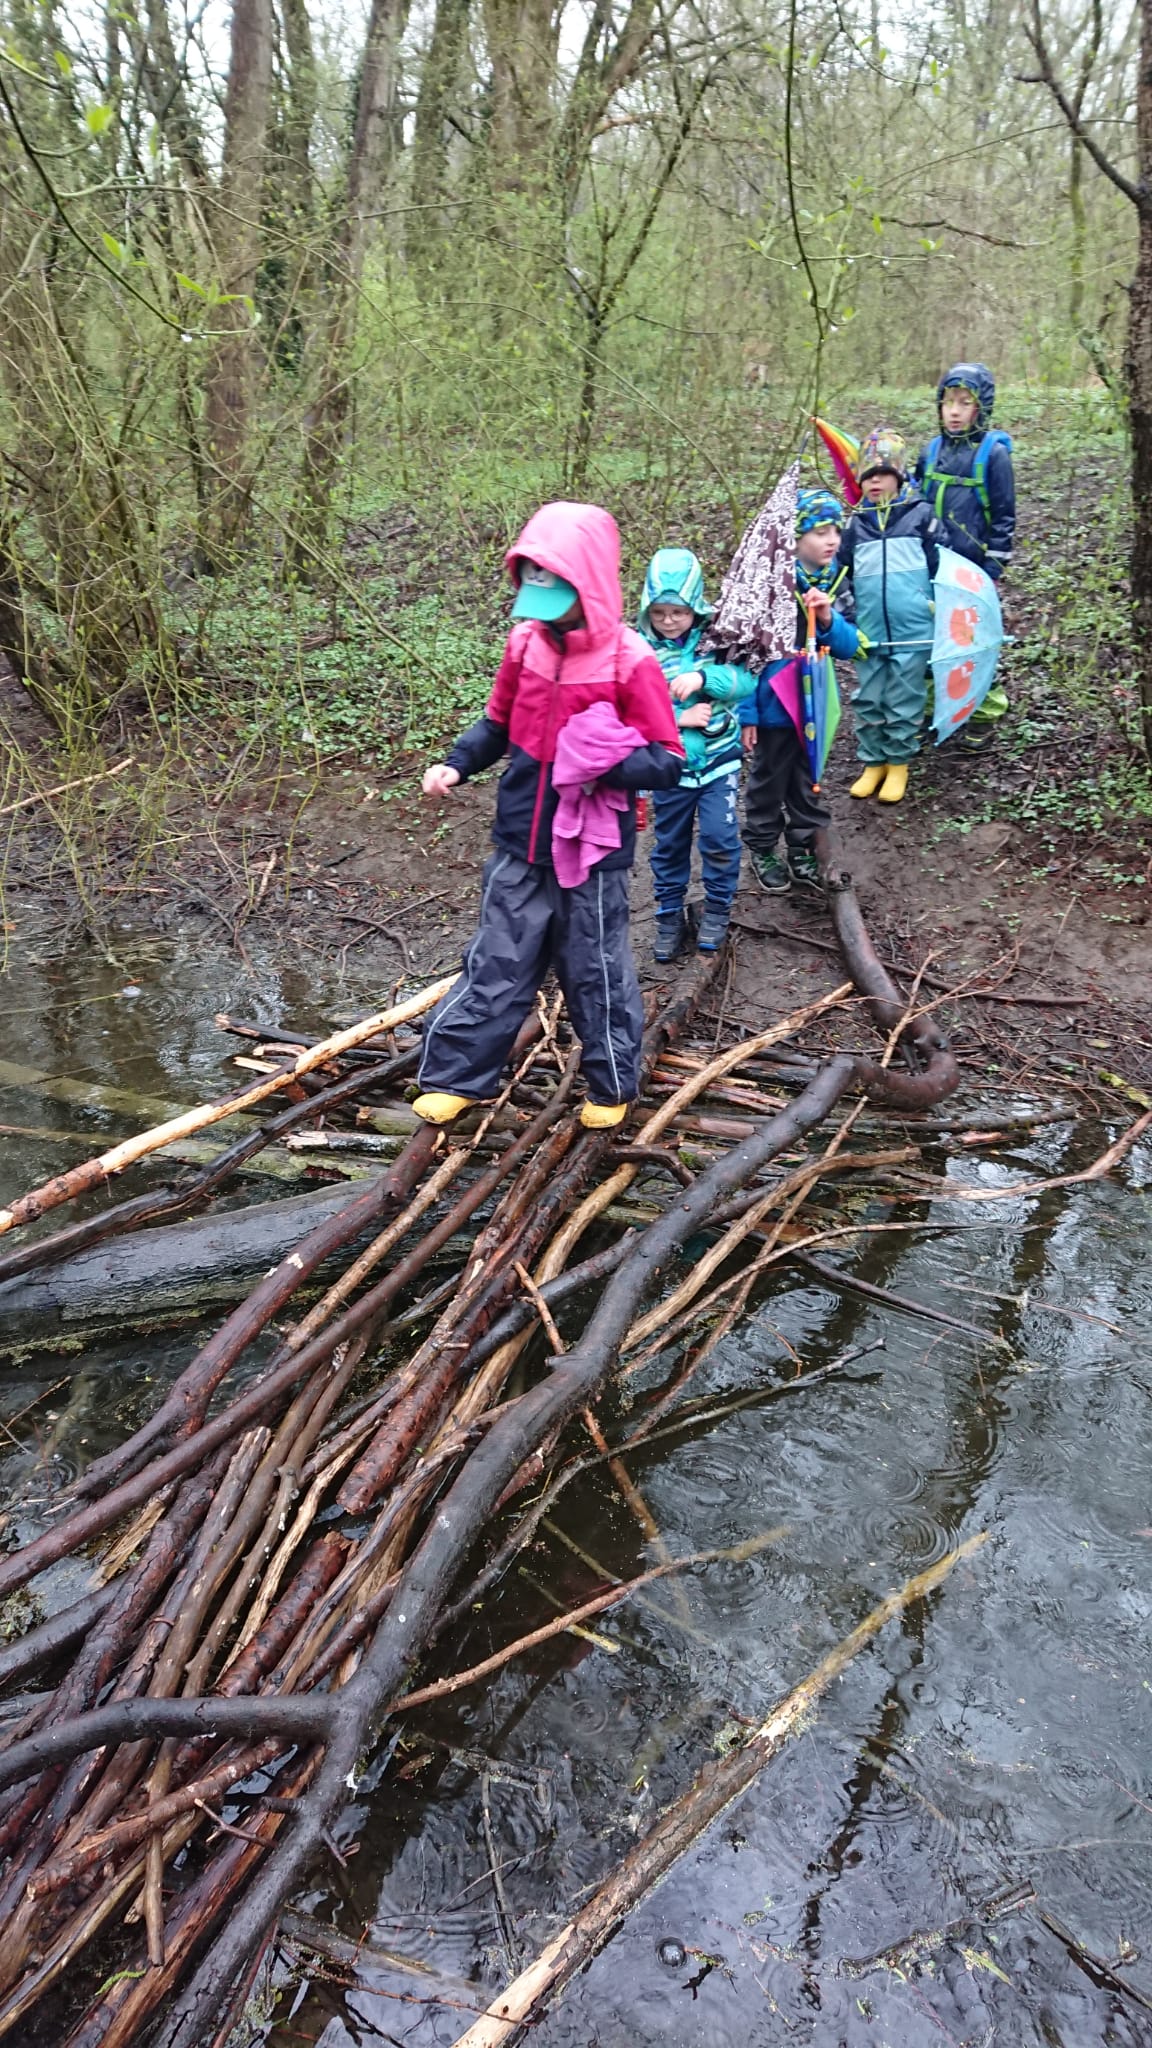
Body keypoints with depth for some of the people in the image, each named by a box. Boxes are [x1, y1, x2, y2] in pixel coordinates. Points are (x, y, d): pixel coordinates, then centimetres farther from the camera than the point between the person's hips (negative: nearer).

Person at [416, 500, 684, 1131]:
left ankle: (611, 1086, 31)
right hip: (520, 847, 4)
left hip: (592, 854, -4)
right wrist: (456, 763, -4)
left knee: (597, 973, 12)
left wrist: (607, 760, -31)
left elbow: (668, 764, -14)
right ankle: (454, 1076, 24)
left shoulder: (630, 661, -16)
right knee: (495, 966, 12)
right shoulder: (525, 643, -1)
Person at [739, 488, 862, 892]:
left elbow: (849, 647, -2)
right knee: (769, 782, 14)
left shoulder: (834, 581, -3)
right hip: (773, 706, -5)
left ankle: (803, 851, 34)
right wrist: (746, 712, -16)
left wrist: (828, 620, -23)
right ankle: (762, 850, 32)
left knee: (809, 783, 18)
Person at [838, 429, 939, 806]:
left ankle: (898, 764, 18)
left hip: (911, 630, -3)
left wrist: (935, 608, -1)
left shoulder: (921, 515, 0)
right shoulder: (856, 523, 9)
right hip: (869, 631, 3)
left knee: (904, 702, 4)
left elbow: (939, 568, 2)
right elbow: (843, 577, 16)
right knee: (868, 700, 9)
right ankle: (872, 762, 23)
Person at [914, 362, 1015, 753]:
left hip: (973, 568, -4)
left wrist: (994, 569, -9)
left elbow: (1004, 516, -6)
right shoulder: (932, 450, 6)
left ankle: (985, 717, 13)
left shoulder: (994, 452, -7)